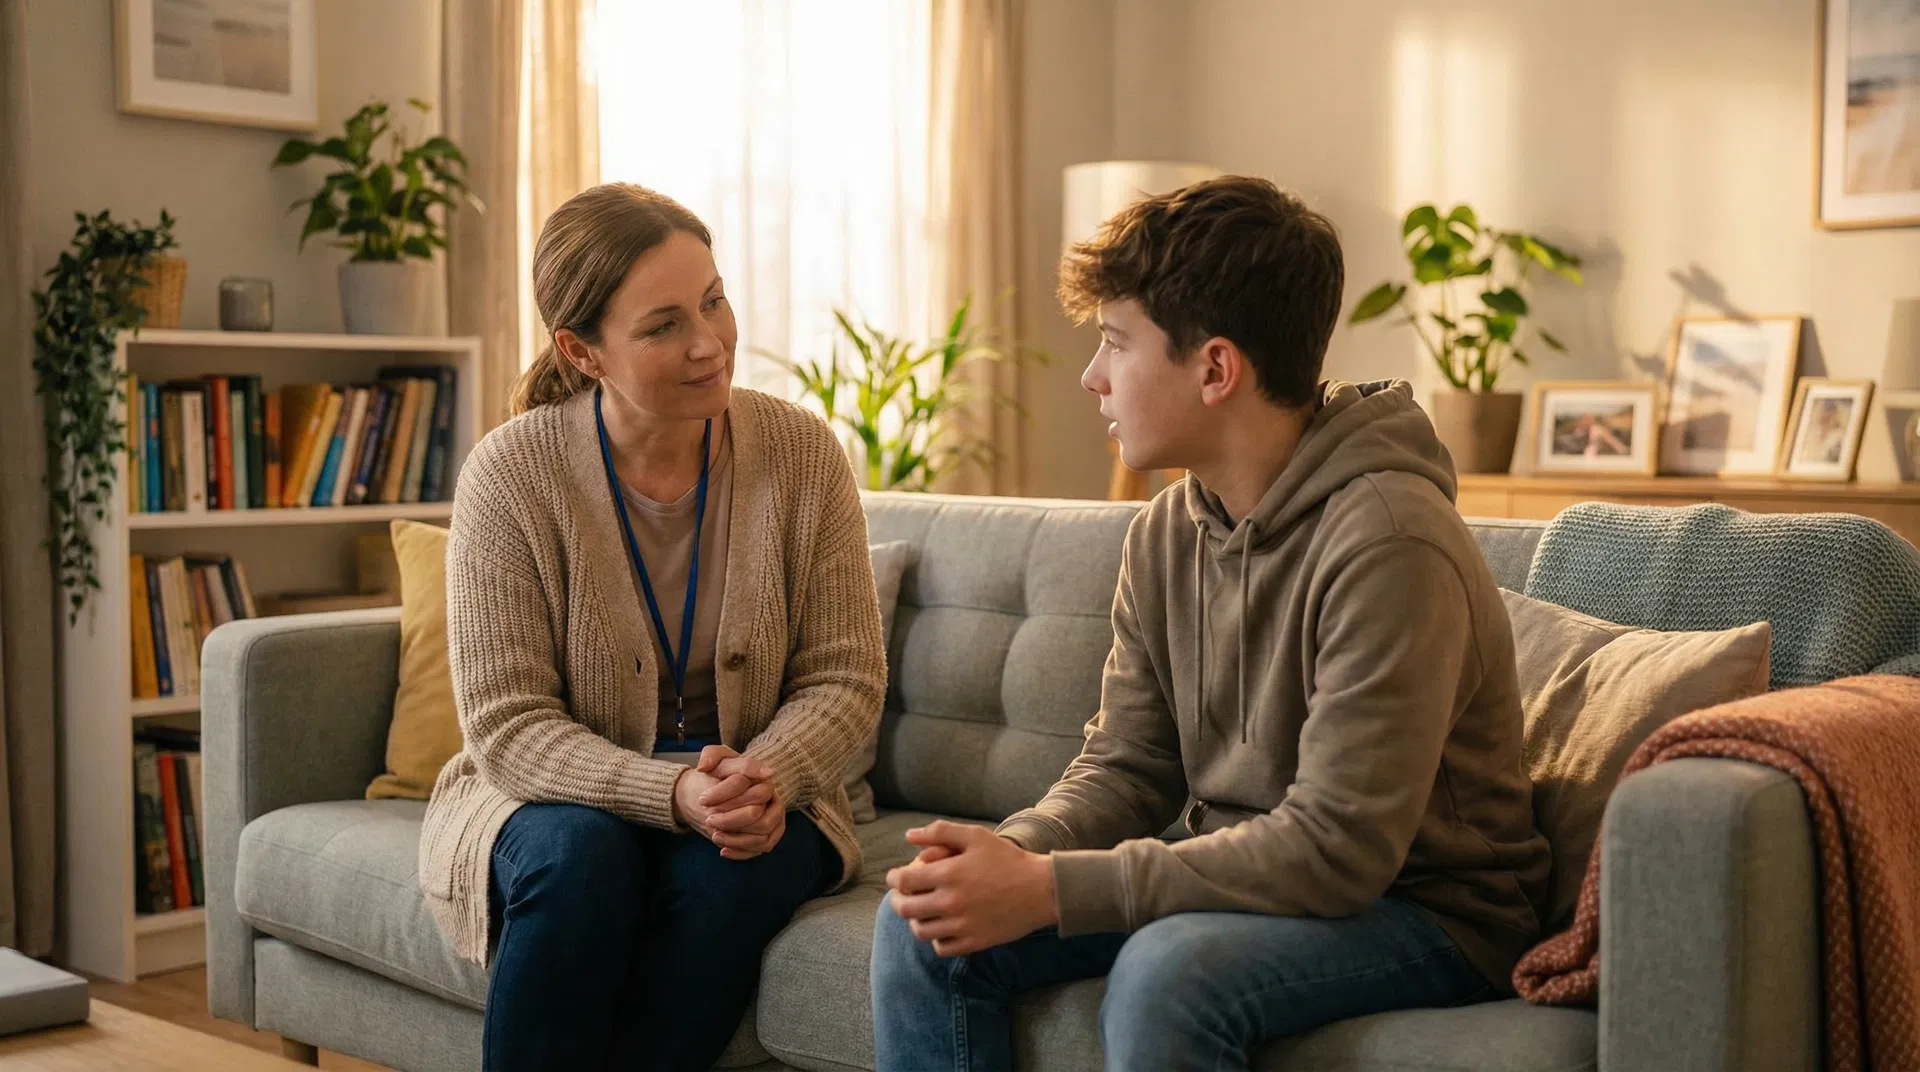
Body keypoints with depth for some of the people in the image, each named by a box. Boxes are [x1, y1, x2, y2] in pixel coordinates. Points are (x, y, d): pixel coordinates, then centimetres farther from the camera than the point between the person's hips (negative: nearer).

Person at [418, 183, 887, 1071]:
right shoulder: (511, 473, -12)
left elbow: (845, 678, -3)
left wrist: (763, 778, -23)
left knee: (727, 873, -31)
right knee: (580, 857, -34)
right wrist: (672, 791, -28)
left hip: (758, 796, 2)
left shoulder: (802, 453, -6)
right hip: (555, 796, -1)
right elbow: (507, 726, -13)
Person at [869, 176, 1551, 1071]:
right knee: (923, 923, -7)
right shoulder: (1167, 531, 2)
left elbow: (1336, 847, -27)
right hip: (1250, 876, 7)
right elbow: (1125, 765, 6)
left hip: (1424, 910, -7)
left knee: (1167, 971, -35)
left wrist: (1052, 890, -27)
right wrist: (1013, 853, -16)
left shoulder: (1386, 542, -24)